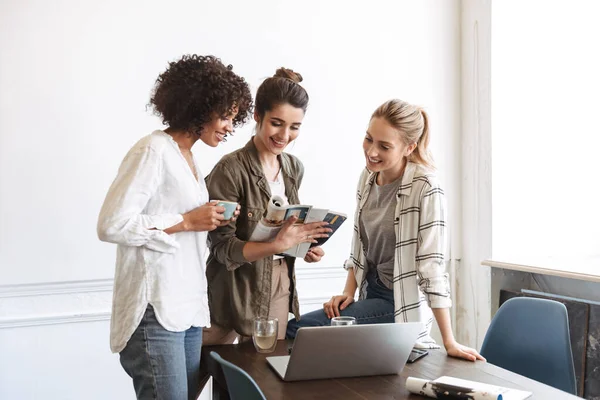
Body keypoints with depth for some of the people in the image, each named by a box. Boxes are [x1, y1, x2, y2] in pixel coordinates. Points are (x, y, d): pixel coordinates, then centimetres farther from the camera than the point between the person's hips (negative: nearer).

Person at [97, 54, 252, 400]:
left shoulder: (189, 157, 15)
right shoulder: (153, 151, -11)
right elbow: (111, 225, -18)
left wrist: (210, 221, 4)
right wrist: (186, 221, -16)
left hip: (187, 306, 9)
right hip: (155, 310, -9)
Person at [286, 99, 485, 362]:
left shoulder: (425, 188, -21)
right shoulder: (368, 177, 0)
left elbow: (431, 264, -22)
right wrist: (348, 292, -1)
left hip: (402, 305, -7)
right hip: (371, 293, 7)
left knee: (295, 330, -12)